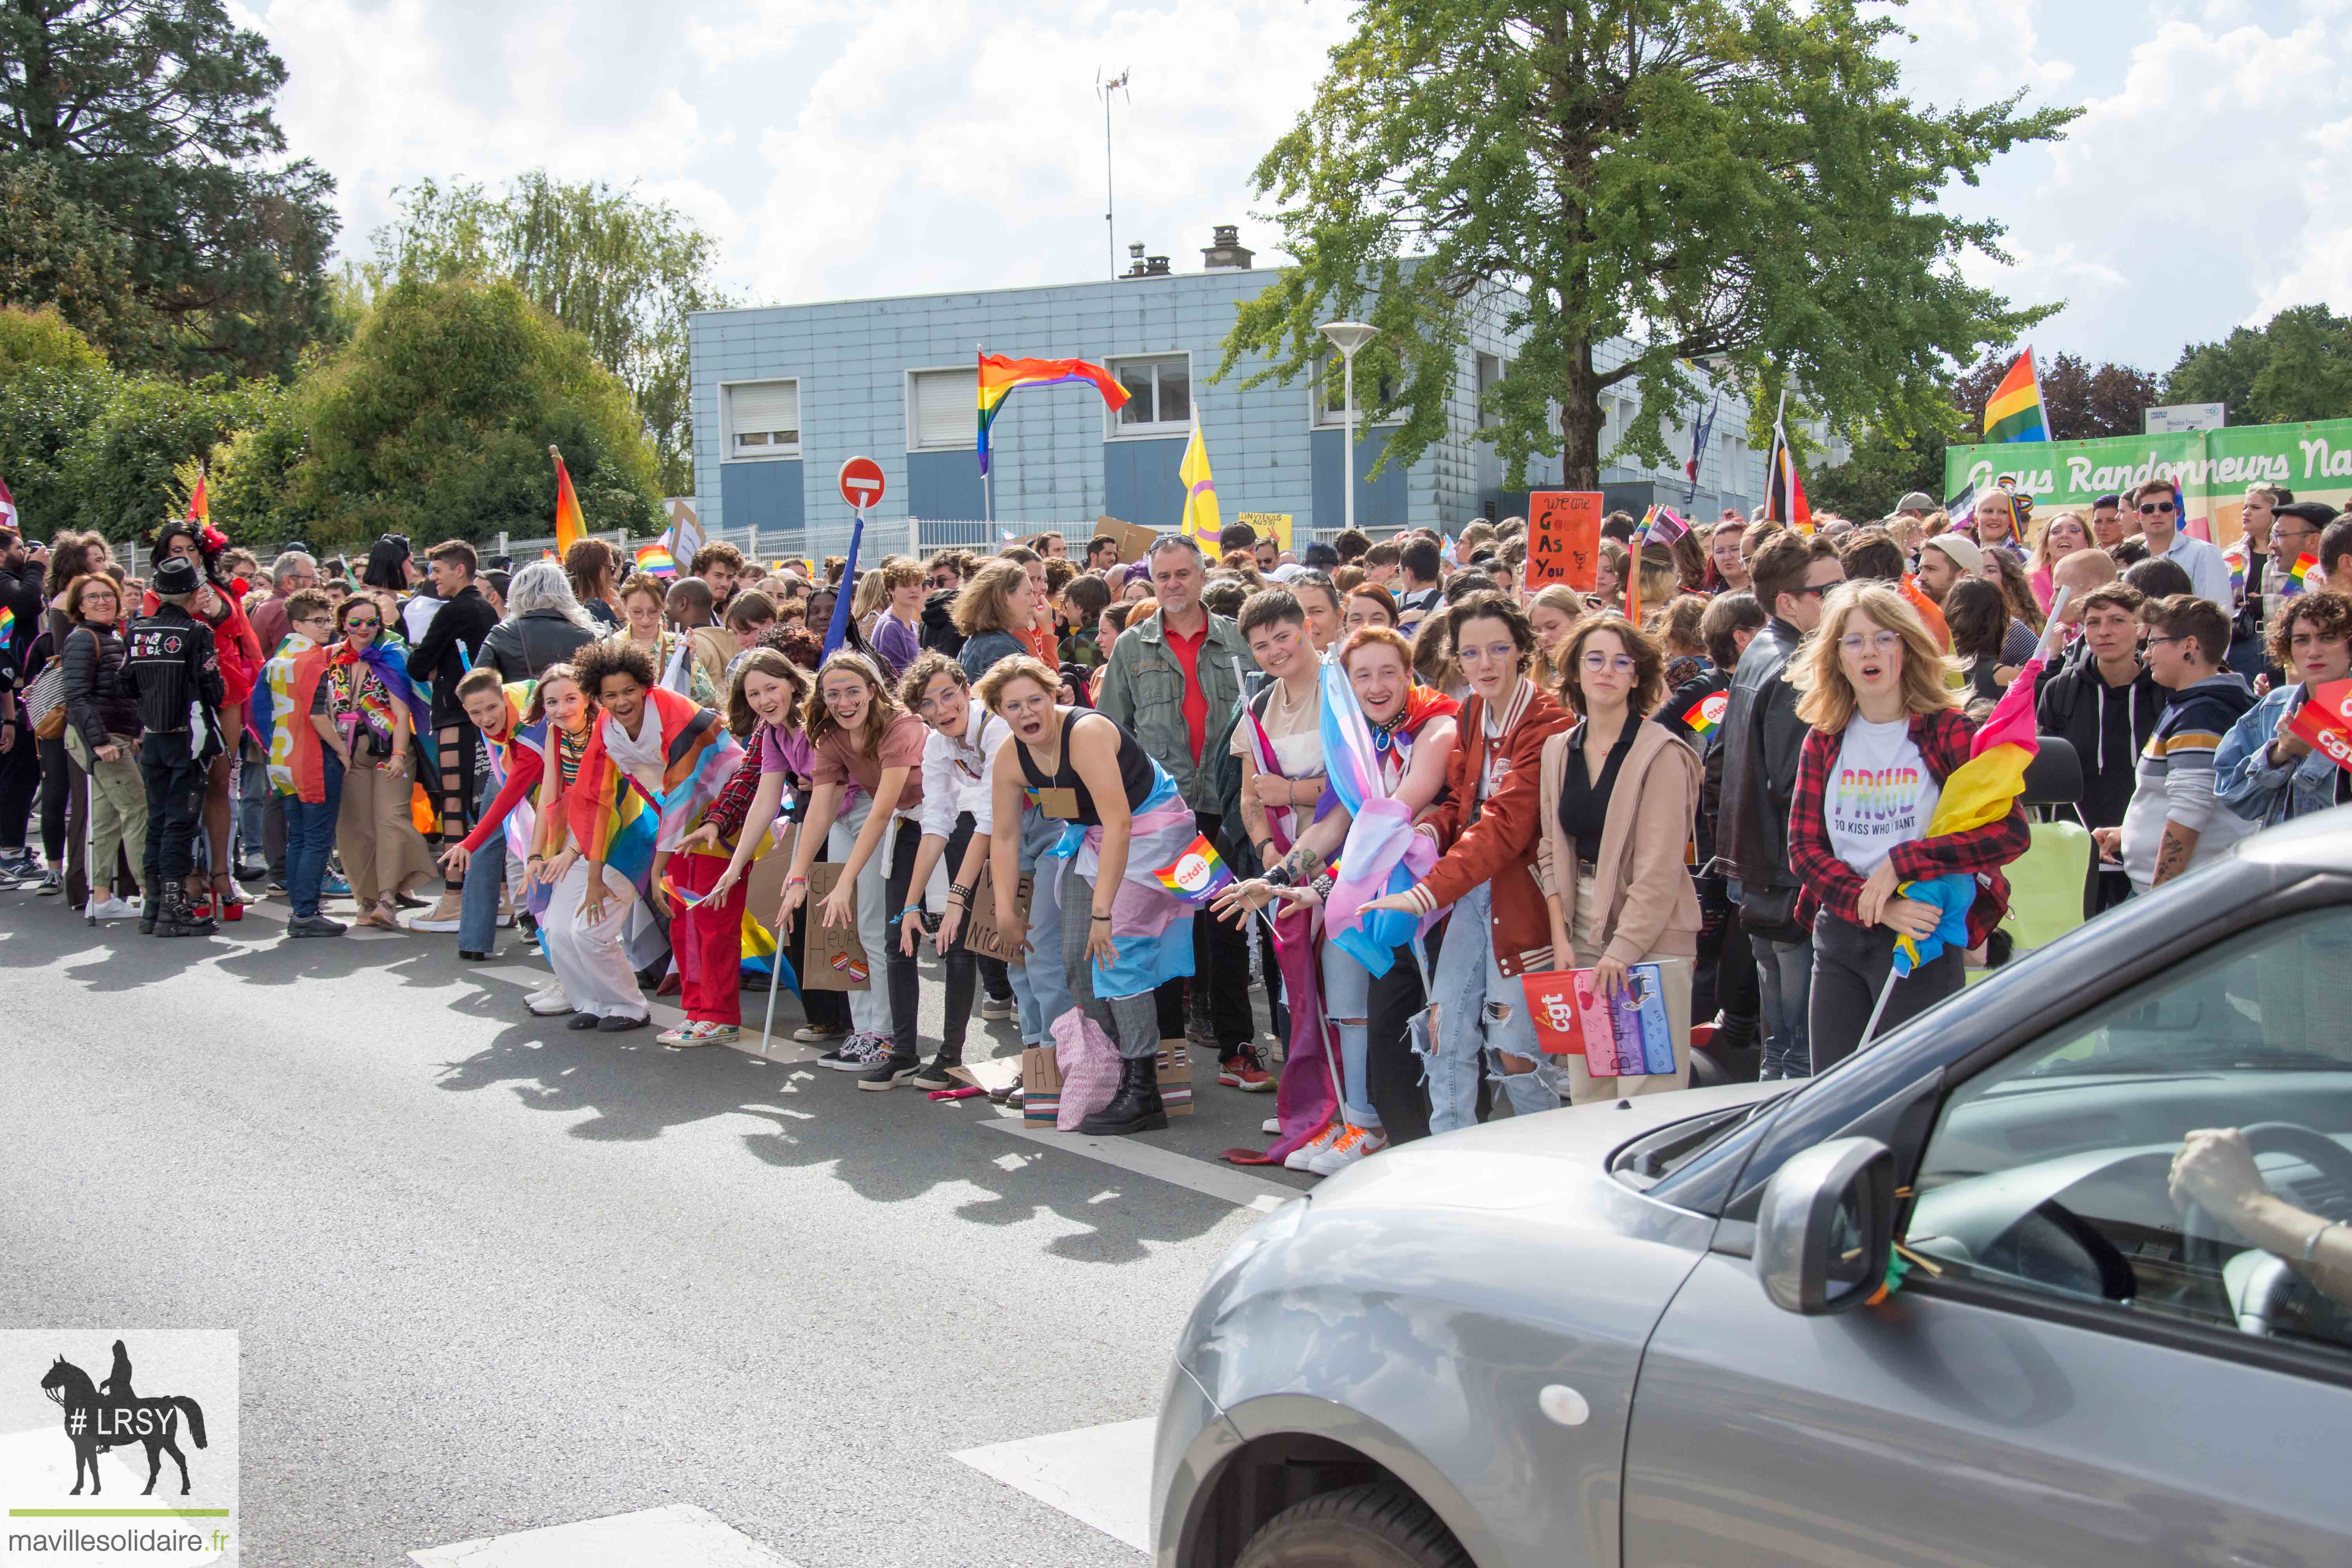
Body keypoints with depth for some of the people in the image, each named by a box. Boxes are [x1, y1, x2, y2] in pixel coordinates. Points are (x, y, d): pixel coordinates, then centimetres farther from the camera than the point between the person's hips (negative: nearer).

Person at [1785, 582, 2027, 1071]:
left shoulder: (1949, 732, -5)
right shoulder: (1823, 741, 8)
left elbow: (2012, 831, -15)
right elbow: (1804, 847, 1)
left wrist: (1902, 863, -19)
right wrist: (1876, 908, -15)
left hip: (1924, 939, -4)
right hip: (1839, 935, 4)